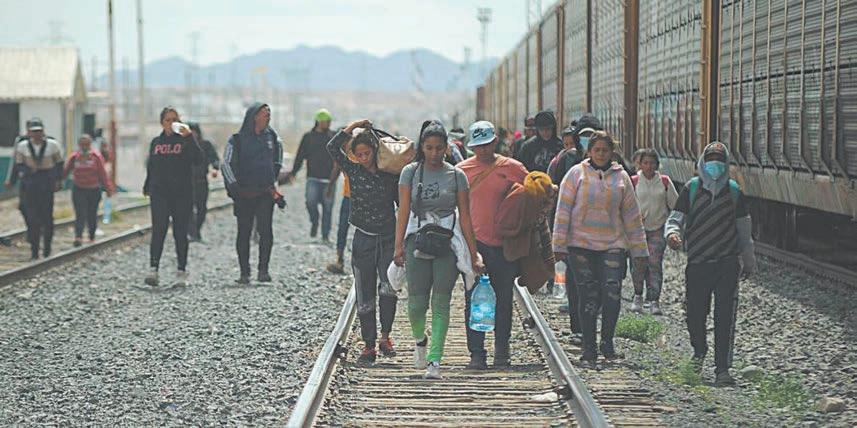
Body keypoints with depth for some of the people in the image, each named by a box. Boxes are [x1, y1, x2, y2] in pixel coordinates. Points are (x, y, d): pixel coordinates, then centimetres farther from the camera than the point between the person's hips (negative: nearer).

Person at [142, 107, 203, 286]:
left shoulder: (185, 140, 2)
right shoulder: (156, 142, 13)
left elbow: (198, 160, -14)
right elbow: (150, 166, 22)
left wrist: (189, 137, -21)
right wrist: (147, 186, 22)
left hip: (182, 193, -2)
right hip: (160, 193, 2)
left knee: (180, 233, 2)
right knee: (158, 230, -12)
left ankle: (182, 272, 10)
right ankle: (153, 269, -19)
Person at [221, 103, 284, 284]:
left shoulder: (272, 137, 10)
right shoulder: (237, 140, 0)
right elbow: (226, 164, -2)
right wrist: (234, 186, -11)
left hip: (266, 192, 1)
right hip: (244, 193, -1)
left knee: (266, 230, -12)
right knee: (244, 232, 1)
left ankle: (263, 269, -7)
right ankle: (244, 272, 7)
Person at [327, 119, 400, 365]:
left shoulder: (390, 174, 1)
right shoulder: (353, 171, 2)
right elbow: (332, 148, -10)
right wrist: (354, 127, -9)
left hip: (388, 238, -1)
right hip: (363, 240, 1)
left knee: (388, 289, -19)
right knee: (365, 297, 4)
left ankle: (385, 337, -2)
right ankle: (369, 346, 13)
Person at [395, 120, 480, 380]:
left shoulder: (456, 175, 4)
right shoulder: (410, 172, 4)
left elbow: (465, 217, 4)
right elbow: (403, 211, 0)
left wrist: (473, 254, 1)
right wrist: (399, 246, -9)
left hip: (447, 244, 0)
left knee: (441, 304, -4)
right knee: (417, 303, -4)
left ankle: (434, 361, -1)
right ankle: (420, 340, 28)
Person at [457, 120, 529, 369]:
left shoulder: (512, 168, 1)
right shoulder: (462, 170, 4)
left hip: (503, 244, 0)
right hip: (473, 242, 0)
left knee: (503, 300, 8)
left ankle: (502, 351, 20)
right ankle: (476, 354, 1)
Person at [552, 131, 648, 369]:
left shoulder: (621, 177, 9)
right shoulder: (577, 174, 2)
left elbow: (631, 215, 13)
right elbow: (563, 210, 0)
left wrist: (639, 249, 12)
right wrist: (559, 245, -5)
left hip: (613, 245, 2)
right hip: (581, 245, -1)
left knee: (612, 294, -13)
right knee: (589, 298, -1)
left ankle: (607, 341, 7)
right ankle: (589, 350, 9)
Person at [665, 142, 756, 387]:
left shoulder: (734, 191, 6)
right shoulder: (691, 189, 2)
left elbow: (744, 229, 14)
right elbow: (675, 218, 0)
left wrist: (748, 261, 18)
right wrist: (672, 234, -24)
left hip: (727, 263, 0)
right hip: (697, 263, 0)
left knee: (725, 318, -5)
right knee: (695, 314, 5)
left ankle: (722, 369, 0)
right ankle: (699, 350, 37)